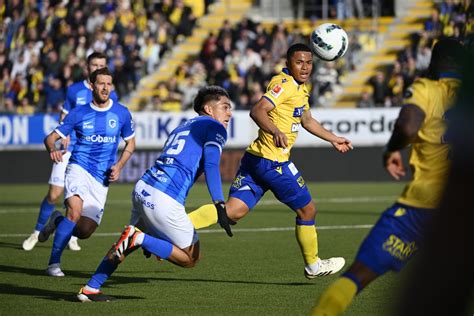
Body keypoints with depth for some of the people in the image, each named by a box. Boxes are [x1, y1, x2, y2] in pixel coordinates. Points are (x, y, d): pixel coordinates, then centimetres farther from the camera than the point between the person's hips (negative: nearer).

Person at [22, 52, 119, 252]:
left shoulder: (110, 96, 4)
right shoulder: (74, 90, 3)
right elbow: (64, 116, 13)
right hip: (70, 150, 0)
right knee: (54, 195, -4)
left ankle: (72, 237, 14)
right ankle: (37, 233, 12)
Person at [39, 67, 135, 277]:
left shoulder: (122, 113, 5)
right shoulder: (79, 114, 1)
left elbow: (130, 143, 18)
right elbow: (51, 137, 3)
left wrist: (118, 166, 0)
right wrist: (52, 149, -21)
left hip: (102, 180, 3)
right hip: (79, 168, -2)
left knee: (84, 231, -6)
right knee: (75, 211, -29)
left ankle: (57, 221, 28)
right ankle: (54, 263, -20)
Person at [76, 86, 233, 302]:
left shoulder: (182, 127, 29)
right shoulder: (215, 128, 5)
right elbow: (210, 165, -13)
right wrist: (220, 205, -23)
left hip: (142, 187, 8)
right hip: (164, 200, -8)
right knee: (190, 258, 5)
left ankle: (90, 289, 24)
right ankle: (138, 238, -9)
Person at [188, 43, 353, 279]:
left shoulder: (300, 88, 20)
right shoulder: (284, 84, -12)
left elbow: (307, 121, 36)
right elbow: (257, 111, -26)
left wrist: (333, 139, 42)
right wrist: (275, 131, -43)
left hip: (256, 160, 9)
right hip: (272, 161, -9)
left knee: (233, 210, -2)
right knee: (307, 209, 8)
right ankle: (313, 266, 24)